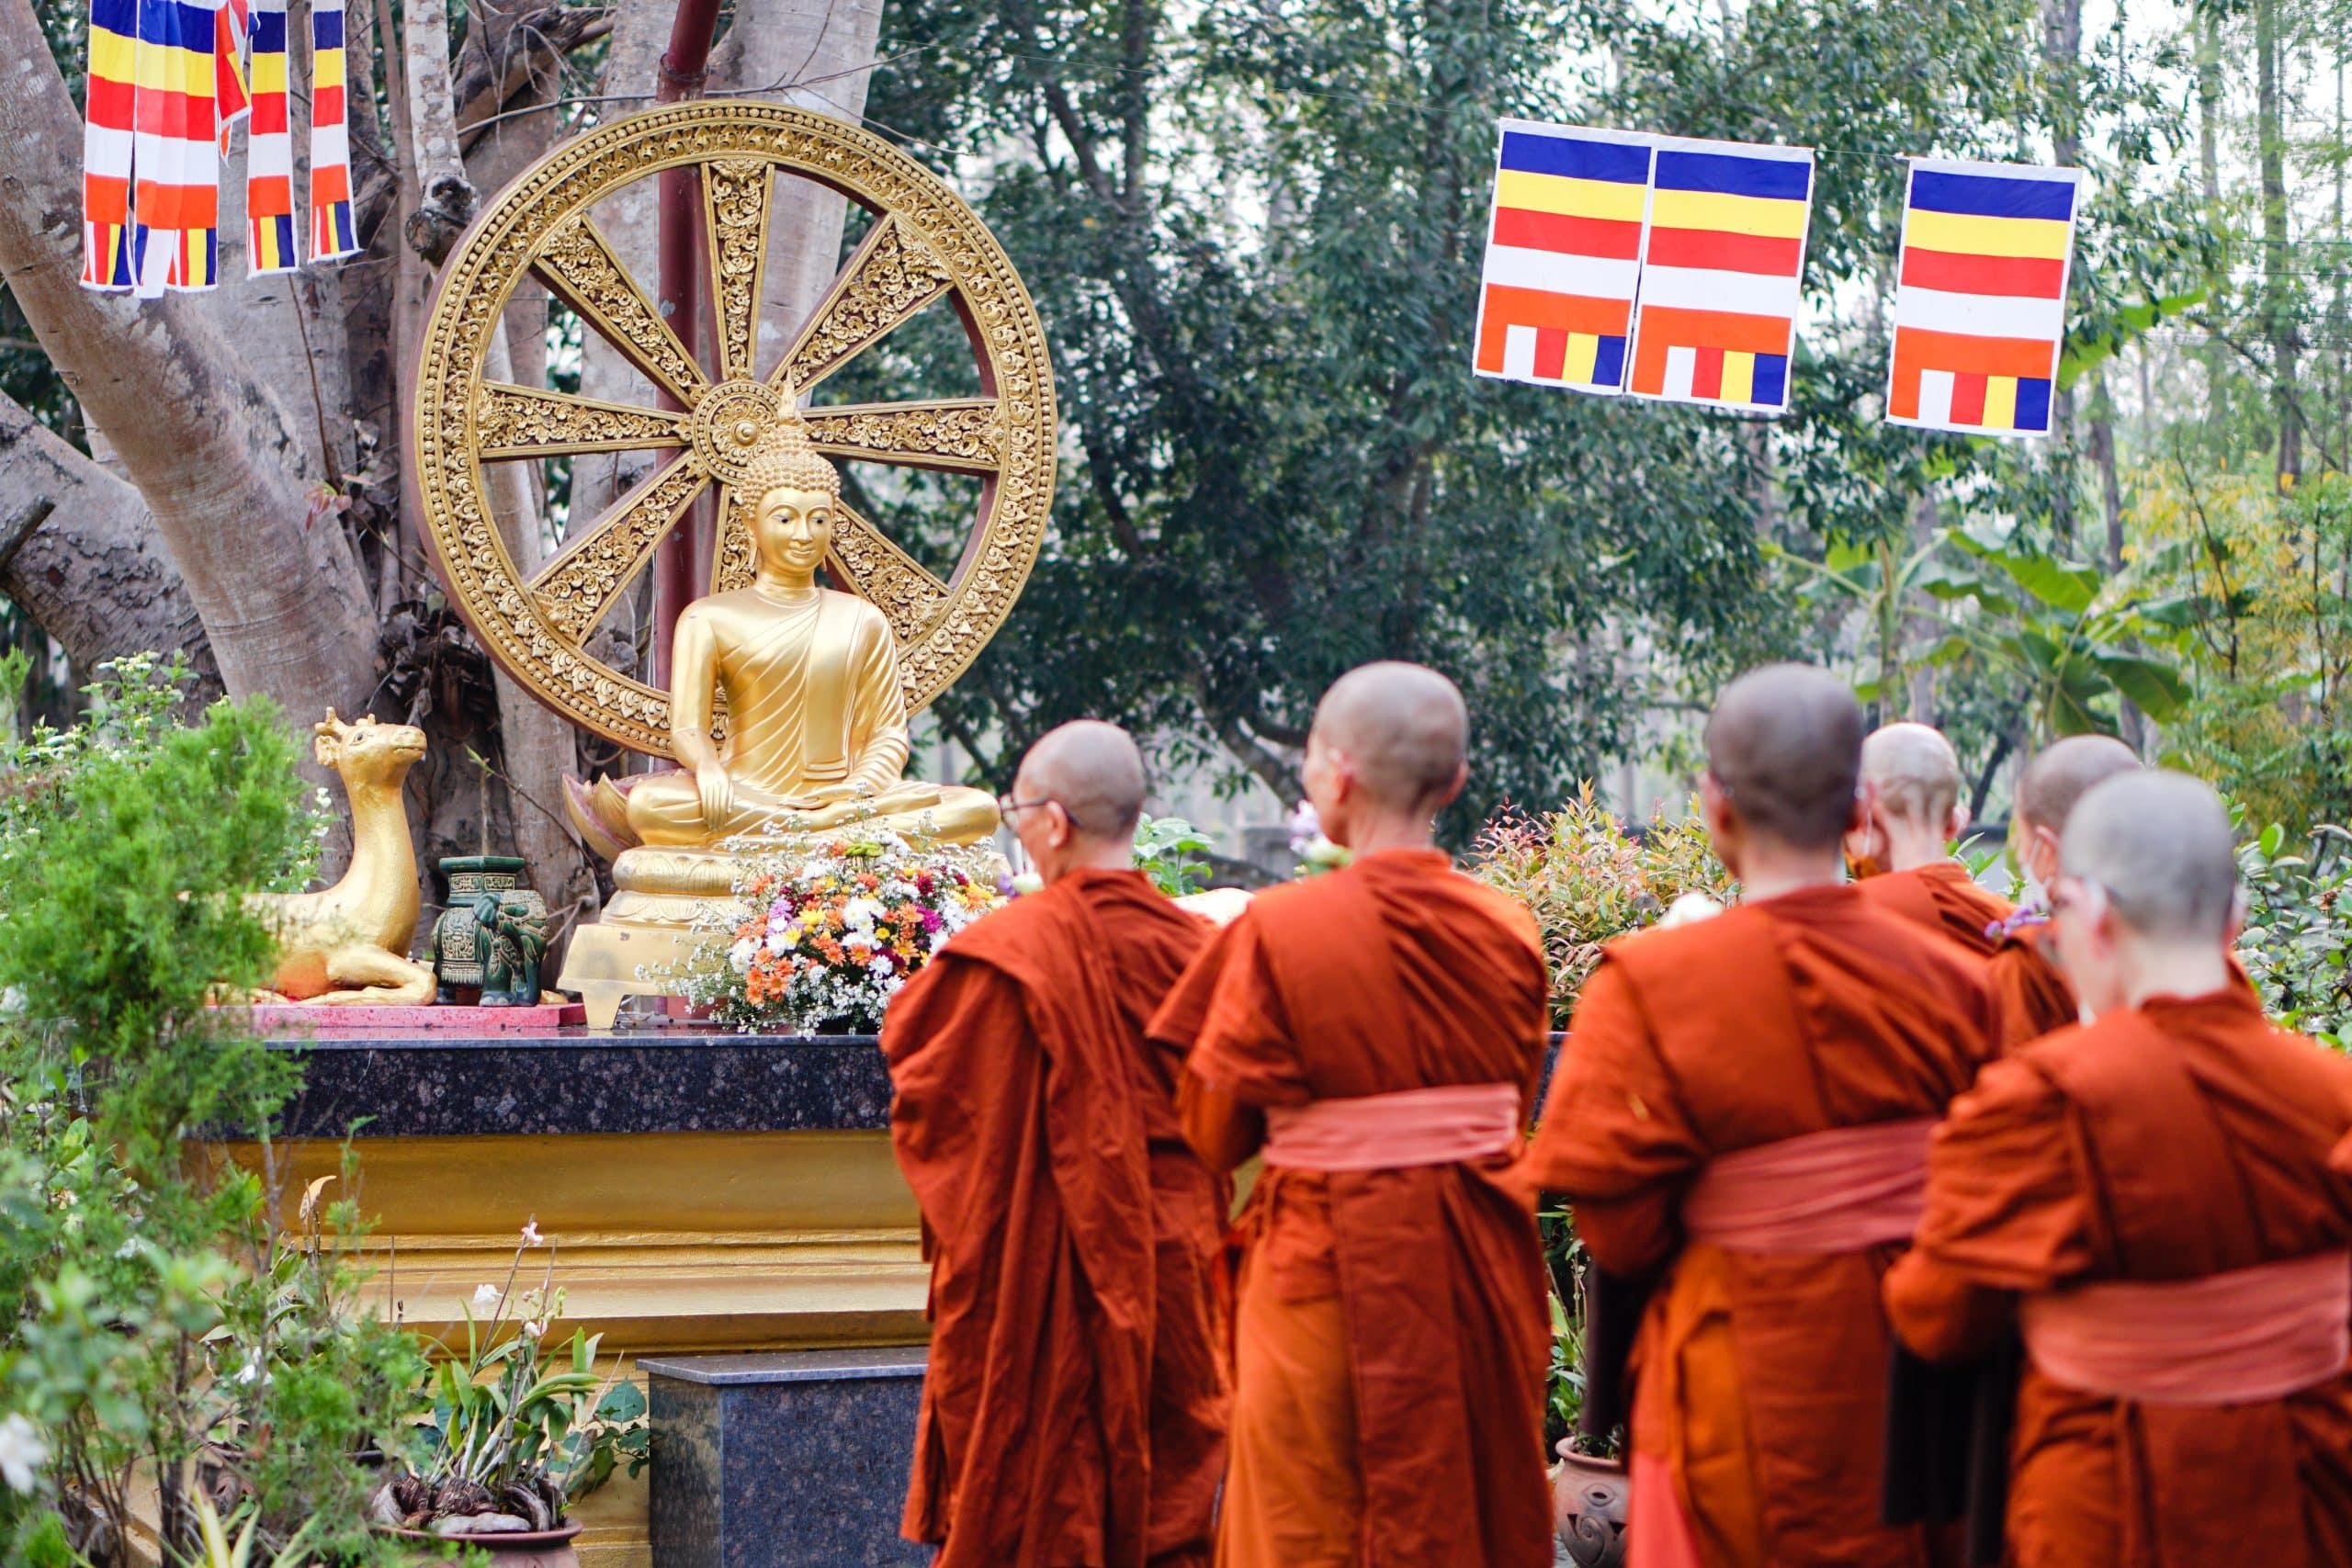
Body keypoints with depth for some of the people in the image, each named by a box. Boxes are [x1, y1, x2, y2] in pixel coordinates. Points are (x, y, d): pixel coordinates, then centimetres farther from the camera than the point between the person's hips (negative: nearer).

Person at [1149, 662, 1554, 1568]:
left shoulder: (1280, 932, -14)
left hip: (1330, 1271, -4)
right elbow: (1512, 1108, 10)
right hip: (1480, 1270, 4)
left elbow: (1213, 1134, -5)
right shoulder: (1507, 932, -2)